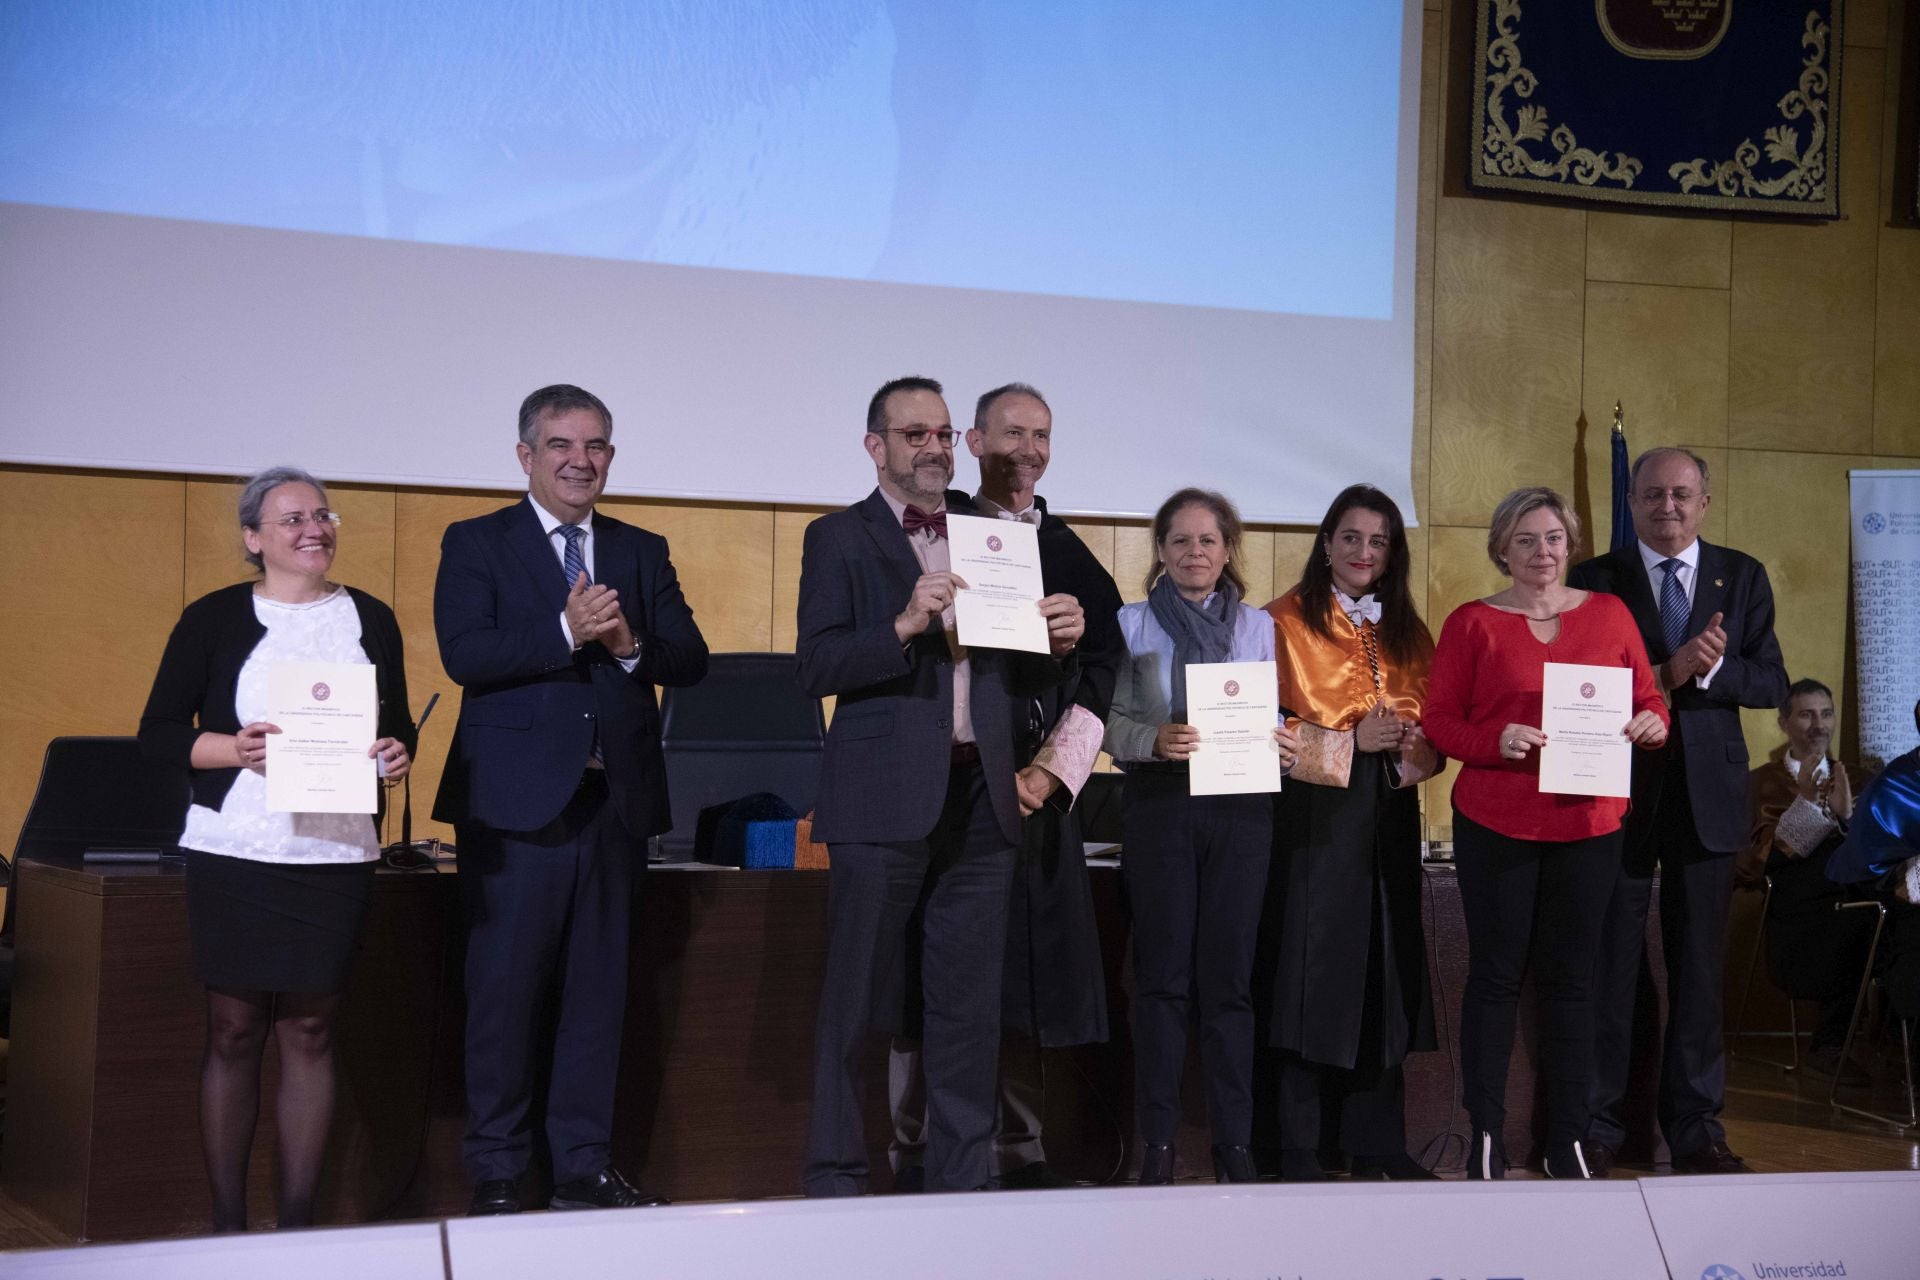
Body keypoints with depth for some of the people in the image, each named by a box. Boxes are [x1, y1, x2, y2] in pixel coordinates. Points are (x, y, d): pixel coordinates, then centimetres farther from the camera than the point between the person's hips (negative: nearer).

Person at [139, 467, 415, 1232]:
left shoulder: (370, 620, 10)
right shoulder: (215, 618, 2)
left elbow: (397, 726, 17)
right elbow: (159, 731, 1)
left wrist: (396, 756, -6)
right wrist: (233, 749, -16)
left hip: (336, 856, 2)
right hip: (233, 852, -2)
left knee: (310, 1031, 4)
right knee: (232, 1030, 2)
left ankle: (298, 1219, 11)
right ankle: (227, 1221, 11)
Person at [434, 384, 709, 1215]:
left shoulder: (643, 553, 15)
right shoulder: (476, 544, 3)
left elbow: (691, 661, 5)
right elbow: (465, 655, -12)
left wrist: (631, 644, -15)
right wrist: (568, 632, -21)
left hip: (616, 801, 4)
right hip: (518, 804, -4)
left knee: (598, 990, 8)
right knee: (505, 991, 0)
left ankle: (584, 1168, 17)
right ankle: (496, 1172, 10)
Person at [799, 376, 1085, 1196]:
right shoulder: (839, 539, 3)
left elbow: (1021, 679, 17)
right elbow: (816, 669, -9)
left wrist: (1059, 646, -3)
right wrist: (904, 627, -21)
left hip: (980, 799, 4)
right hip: (885, 797, -4)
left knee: (970, 1005, 7)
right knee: (856, 1002, 2)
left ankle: (961, 1180, 16)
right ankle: (835, 1181, 12)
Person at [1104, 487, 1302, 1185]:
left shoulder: (1258, 625, 12)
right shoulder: (1132, 623, 6)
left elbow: (1275, 716, 12)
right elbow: (1111, 722, 1)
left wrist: (1283, 747, -10)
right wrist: (1155, 739, -18)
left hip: (1239, 809, 1)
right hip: (1159, 806, -1)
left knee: (1229, 975, 2)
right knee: (1162, 975, 0)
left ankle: (1234, 1140, 7)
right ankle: (1158, 1140, 5)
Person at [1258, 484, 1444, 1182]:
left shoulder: (1407, 631, 16)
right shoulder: (1288, 621, -1)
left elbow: (1433, 725, 15)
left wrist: (1410, 745, -7)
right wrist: (1352, 741, -16)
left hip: (1388, 816, 5)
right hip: (1313, 814, -5)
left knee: (1385, 971, 6)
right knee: (1310, 969, -5)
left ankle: (1375, 1138, 14)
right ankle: (1298, 1145, 2)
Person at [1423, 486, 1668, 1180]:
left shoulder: (1609, 614, 9)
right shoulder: (1471, 623, 2)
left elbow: (1649, 699, 14)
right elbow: (1439, 720, 0)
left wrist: (1651, 723, -8)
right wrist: (1497, 740, -18)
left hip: (1588, 821, 2)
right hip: (1496, 823, -2)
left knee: (1570, 979, 7)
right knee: (1495, 975, 1)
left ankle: (1568, 1141, 14)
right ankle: (1486, 1138, 8)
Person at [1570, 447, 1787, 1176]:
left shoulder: (1741, 579, 6)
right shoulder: (1595, 581, 0)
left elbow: (1773, 685, 0)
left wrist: (1709, 670, -18)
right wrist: (1668, 672, -21)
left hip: (1707, 795, 2)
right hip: (1619, 793, -2)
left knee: (1698, 969, 9)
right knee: (1609, 968, 5)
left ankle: (1695, 1130, 18)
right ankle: (1598, 1126, 14)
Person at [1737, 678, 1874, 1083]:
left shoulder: (1856, 780, 25)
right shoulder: (1760, 783, 14)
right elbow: (1746, 872, 0)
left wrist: (1847, 814, -6)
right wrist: (1804, 802, -7)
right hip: (1799, 927, -3)